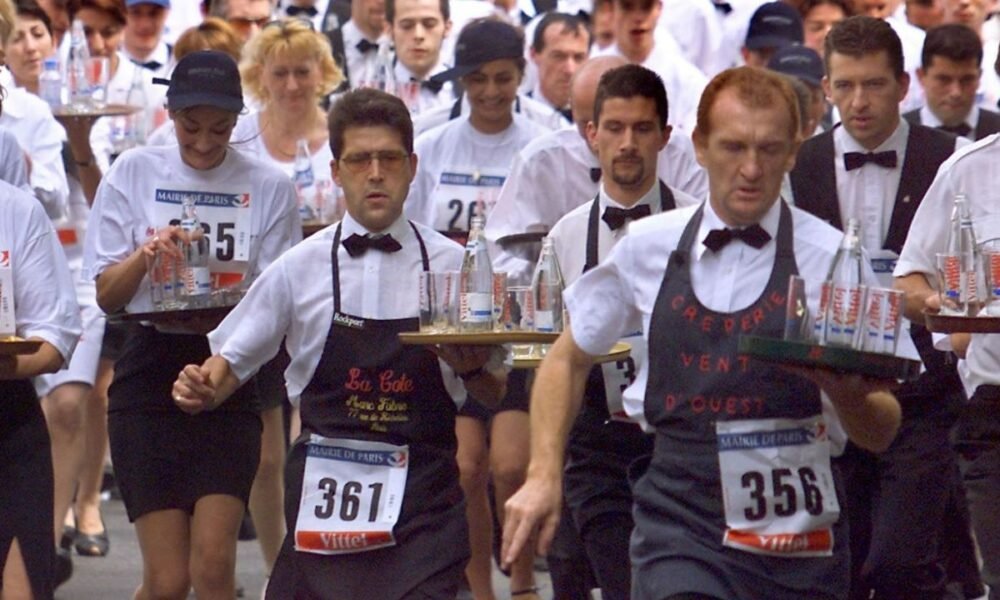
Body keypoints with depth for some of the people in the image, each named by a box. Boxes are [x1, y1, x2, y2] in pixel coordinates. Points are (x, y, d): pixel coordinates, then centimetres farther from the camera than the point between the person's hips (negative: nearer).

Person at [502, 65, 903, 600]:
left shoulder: (831, 258, -2)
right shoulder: (648, 247, 5)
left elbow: (880, 432, 0)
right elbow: (568, 359, 20)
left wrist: (846, 391, -22)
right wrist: (544, 475, 8)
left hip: (796, 535, 0)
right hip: (679, 522, 0)